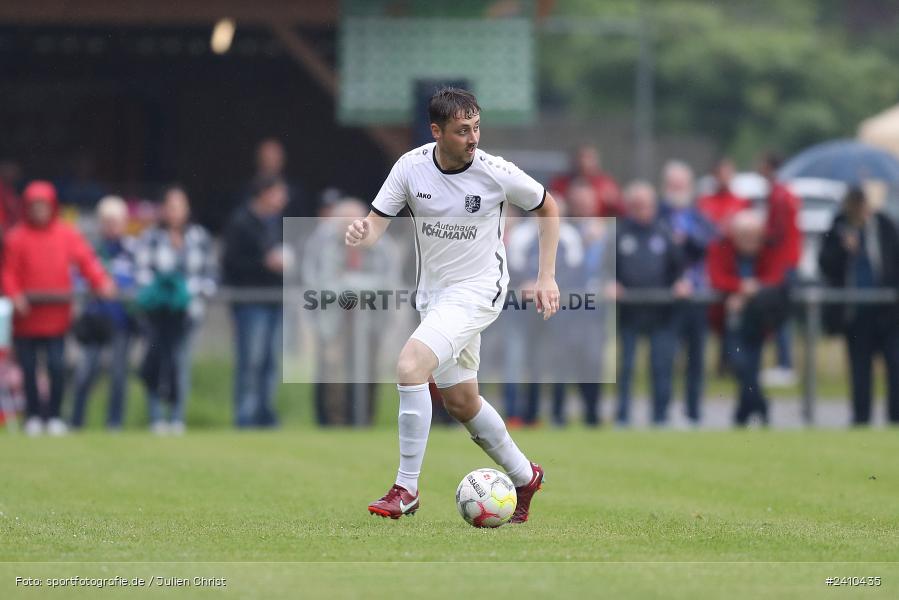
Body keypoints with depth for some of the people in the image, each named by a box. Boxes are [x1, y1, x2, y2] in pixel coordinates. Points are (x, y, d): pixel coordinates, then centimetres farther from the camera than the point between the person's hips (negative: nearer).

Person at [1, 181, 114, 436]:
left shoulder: (67, 235, 7)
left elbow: (86, 259, -2)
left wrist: (101, 281, -19)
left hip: (57, 316, 0)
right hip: (27, 317, 0)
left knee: (57, 367, -8)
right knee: (29, 369, 3)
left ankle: (53, 415, 4)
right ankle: (33, 416, 15)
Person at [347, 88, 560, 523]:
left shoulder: (496, 173, -15)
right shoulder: (411, 167, -8)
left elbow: (547, 207, 2)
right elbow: (377, 222, -6)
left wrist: (547, 277, -1)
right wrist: (362, 232, -31)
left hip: (477, 290, -6)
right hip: (432, 293, 6)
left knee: (410, 365, -25)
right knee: (460, 402, 15)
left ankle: (406, 489, -18)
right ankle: (524, 476, 38)